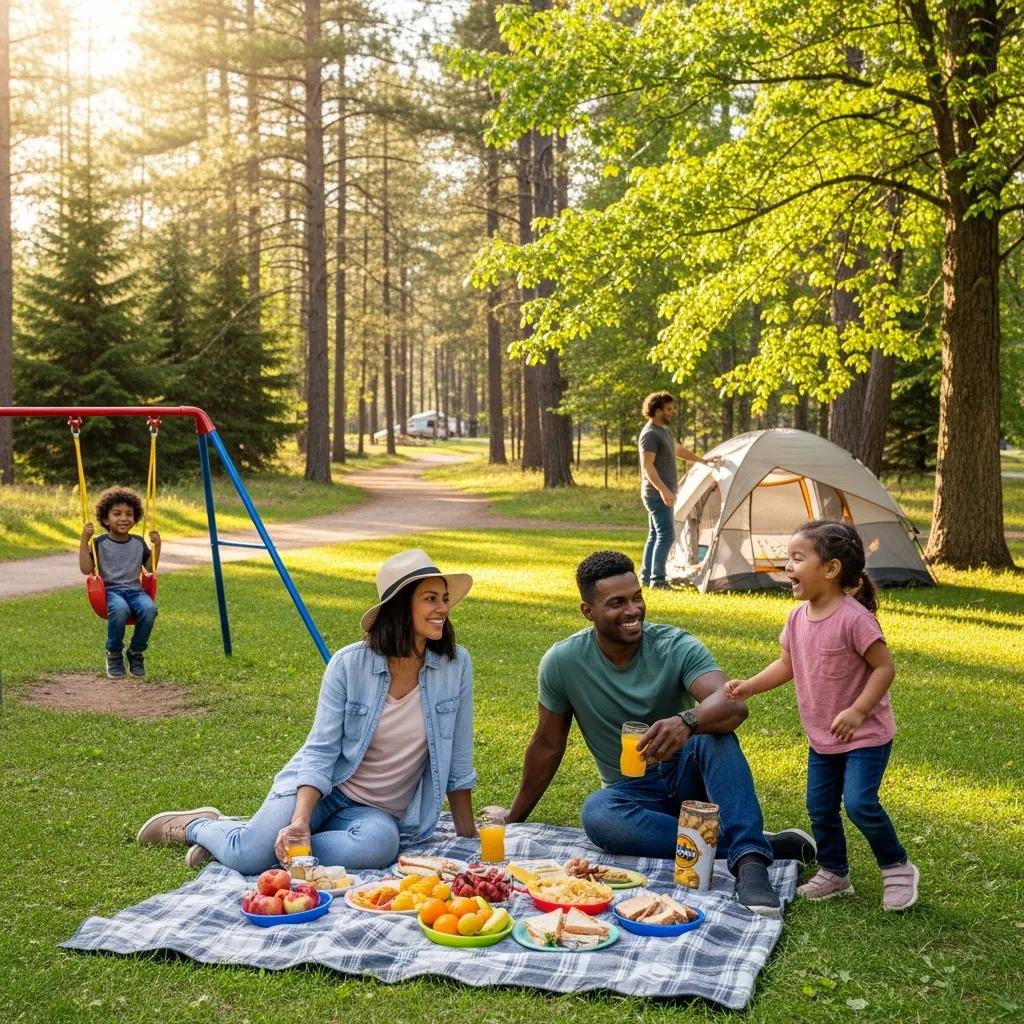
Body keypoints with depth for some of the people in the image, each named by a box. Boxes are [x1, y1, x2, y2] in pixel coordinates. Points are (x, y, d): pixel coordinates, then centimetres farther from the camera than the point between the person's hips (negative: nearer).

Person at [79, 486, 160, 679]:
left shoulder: (138, 542, 14)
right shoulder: (100, 543, 3)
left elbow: (150, 567, 21)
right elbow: (86, 569, -4)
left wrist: (157, 545, 8)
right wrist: (84, 539, -10)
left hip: (134, 590, 3)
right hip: (110, 591, -3)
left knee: (149, 608, -32)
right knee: (119, 609, -39)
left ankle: (136, 652, -7)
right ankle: (114, 655, -13)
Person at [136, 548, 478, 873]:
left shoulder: (456, 665, -9)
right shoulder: (349, 664, -12)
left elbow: (458, 762, 0)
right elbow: (320, 751, -11)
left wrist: (469, 838, 3)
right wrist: (301, 821, -26)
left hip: (379, 811, 2)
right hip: (323, 788, -1)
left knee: (382, 843, -35)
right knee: (248, 858, -24)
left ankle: (279, 844, -10)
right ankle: (194, 825, 12)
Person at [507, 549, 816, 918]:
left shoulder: (676, 647, -16)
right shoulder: (562, 663, -11)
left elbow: (734, 704, -33)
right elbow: (547, 745, 2)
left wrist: (687, 721, -55)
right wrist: (514, 818, 7)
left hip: (688, 773, -1)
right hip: (632, 790, 1)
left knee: (714, 733, -33)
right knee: (596, 816, -35)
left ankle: (750, 860, -45)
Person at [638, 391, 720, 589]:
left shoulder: (663, 431, 18)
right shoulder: (650, 434, -14)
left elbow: (679, 450, 34)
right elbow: (647, 466, -22)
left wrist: (703, 461, 37)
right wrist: (663, 489, -30)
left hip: (662, 494, 11)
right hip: (658, 495, -11)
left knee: (655, 535, 12)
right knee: (666, 535, -14)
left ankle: (646, 577, 17)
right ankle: (657, 579, -14)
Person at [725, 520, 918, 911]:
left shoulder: (853, 618, -24)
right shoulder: (798, 617, 0)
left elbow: (884, 667, -21)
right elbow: (786, 665, 11)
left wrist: (857, 711, -28)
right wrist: (749, 685, -2)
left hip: (865, 734, -7)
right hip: (821, 738, 8)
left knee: (860, 803, -16)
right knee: (820, 808, 11)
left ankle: (898, 868, 7)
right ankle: (834, 873, 29)